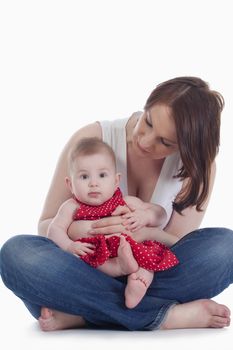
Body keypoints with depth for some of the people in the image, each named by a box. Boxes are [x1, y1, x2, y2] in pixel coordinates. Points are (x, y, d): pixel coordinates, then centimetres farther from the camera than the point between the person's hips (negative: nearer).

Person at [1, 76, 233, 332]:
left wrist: (144, 233, -32)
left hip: (152, 277, 1)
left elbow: (179, 244, -8)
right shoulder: (92, 139, -10)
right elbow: (46, 225, -7)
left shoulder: (199, 165, -5)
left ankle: (79, 314, -29)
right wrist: (77, 229, -32)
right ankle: (166, 316, -33)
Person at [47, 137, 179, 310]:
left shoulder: (126, 203, 10)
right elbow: (55, 229, -5)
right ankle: (122, 266, -48)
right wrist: (69, 246, -25)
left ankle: (139, 282, -43)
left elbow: (160, 213, 14)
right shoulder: (72, 207, 6)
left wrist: (145, 216, -9)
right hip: (93, 255, -2)